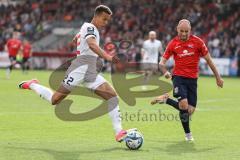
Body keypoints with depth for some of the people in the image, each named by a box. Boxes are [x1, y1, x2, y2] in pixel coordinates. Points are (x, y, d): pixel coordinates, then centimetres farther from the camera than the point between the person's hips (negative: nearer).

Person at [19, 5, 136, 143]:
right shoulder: (90, 28, -8)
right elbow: (92, 44, -30)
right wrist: (107, 57, -43)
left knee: (112, 95, -9)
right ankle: (32, 85, 24)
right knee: (55, 100, -3)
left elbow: (75, 39, 40)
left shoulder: (86, 27, 21)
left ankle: (119, 132, -14)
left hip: (91, 73, 9)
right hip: (80, 68, -9)